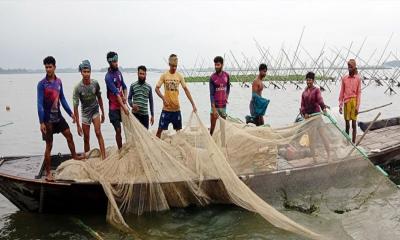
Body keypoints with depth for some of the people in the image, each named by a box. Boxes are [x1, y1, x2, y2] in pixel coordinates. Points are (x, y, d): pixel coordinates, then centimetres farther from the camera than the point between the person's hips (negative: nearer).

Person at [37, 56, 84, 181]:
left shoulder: (58, 81, 4)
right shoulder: (42, 84, -13)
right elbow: (40, 104, -16)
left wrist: (70, 113, 10)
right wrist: (42, 122, -20)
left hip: (58, 116, 5)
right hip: (48, 119, -5)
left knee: (69, 135, 15)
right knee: (49, 145, 1)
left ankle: (74, 155, 39)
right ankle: (48, 173, 11)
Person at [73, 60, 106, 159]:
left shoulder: (95, 83, -10)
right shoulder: (78, 88, -18)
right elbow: (75, 106, -15)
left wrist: (103, 113, 12)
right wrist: (78, 125, -16)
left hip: (95, 111, 1)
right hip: (85, 113, -1)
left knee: (98, 133, -10)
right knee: (86, 138, 5)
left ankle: (104, 157, -9)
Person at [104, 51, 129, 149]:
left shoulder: (118, 72, 7)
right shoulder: (108, 76, -16)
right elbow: (116, 93, -21)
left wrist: (125, 97, -4)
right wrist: (124, 107, -24)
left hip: (122, 105, 6)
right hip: (114, 107, -6)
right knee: (118, 130, -1)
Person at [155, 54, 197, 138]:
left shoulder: (180, 76, 2)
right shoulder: (164, 75, -3)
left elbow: (186, 89, 1)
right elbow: (157, 88, -3)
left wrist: (193, 104, -4)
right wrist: (163, 98, -20)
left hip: (176, 108, 2)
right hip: (166, 108, -2)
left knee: (178, 130, 11)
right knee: (160, 129, 1)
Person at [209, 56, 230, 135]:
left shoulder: (226, 75, 1)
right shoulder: (212, 77, -10)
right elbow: (211, 94, -13)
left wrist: (227, 97, 7)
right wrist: (214, 109, -19)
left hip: (223, 105, 4)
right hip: (215, 105, -4)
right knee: (212, 126, -3)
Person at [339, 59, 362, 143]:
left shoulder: (358, 78, 1)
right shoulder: (344, 78, 6)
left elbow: (359, 93, 0)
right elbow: (342, 93, 8)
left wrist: (357, 106, -6)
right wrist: (340, 105, 4)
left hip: (354, 101, -1)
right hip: (347, 102, 2)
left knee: (354, 124, 2)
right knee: (347, 124, 5)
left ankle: (353, 143, 9)